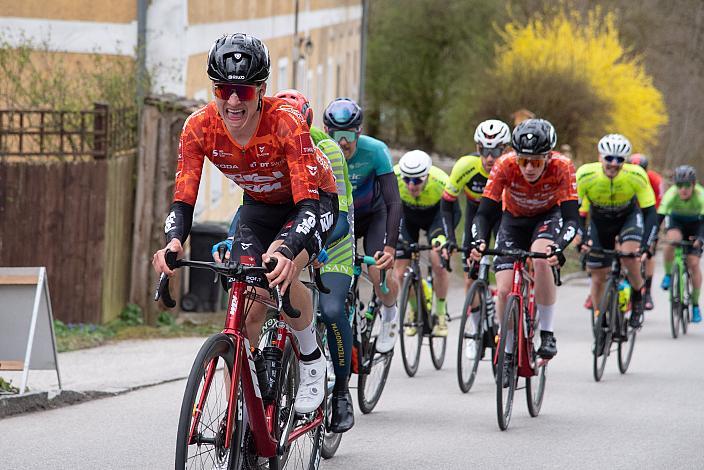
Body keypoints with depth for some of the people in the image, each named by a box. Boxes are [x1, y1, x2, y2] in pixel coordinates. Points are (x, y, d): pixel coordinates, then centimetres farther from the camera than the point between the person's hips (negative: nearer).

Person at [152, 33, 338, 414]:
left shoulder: (285, 122, -35)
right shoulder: (200, 128, -24)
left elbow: (307, 203, -40)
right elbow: (183, 199, -23)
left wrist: (287, 251, -59)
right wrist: (173, 242, -45)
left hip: (312, 200, -4)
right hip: (260, 207, 4)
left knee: (278, 271, -33)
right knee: (248, 309, -10)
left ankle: (311, 361, -8)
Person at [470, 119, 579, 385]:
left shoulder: (562, 168, -32)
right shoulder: (505, 167, -30)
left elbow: (571, 218, -34)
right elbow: (484, 213, -28)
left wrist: (558, 247, -53)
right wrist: (479, 241, -48)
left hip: (548, 218, -1)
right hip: (514, 221, 1)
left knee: (540, 259, -34)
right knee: (504, 291, -13)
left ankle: (547, 333, -19)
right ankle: (508, 354, 9)